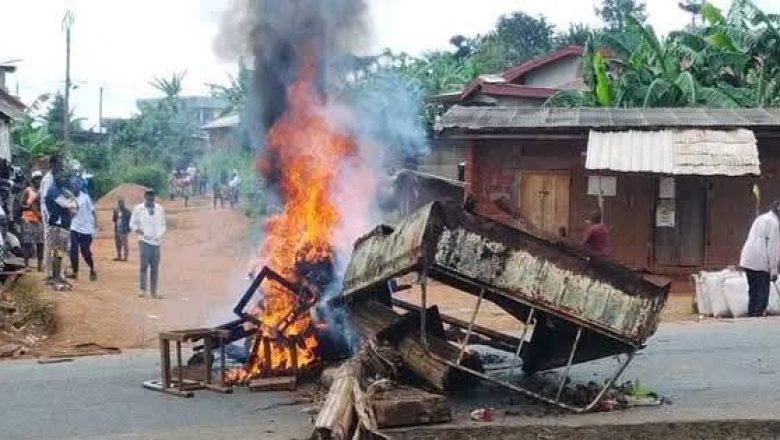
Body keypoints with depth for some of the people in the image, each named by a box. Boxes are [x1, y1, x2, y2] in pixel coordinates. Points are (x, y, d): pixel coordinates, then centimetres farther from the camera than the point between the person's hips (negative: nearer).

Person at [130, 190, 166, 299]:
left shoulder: (160, 209, 8)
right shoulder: (138, 209, 0)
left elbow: (163, 224, 16)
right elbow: (132, 224, 5)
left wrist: (161, 235, -1)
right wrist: (139, 231, -14)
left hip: (156, 241, 3)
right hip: (144, 241, -3)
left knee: (155, 267, 4)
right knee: (144, 265, -11)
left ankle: (154, 292, 9)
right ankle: (143, 289, -8)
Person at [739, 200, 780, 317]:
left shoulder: (760, 218, 21)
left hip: (747, 261, 8)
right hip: (761, 263, -8)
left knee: (753, 292, 13)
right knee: (762, 294, -4)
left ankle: (751, 315, 14)